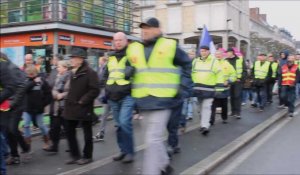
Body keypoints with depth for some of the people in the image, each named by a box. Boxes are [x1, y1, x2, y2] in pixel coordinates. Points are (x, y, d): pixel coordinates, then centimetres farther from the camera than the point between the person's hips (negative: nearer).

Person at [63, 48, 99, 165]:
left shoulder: (90, 72, -13)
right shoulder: (72, 73, 12)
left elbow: (95, 90, -19)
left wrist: (82, 101, -18)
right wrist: (69, 101, 12)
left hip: (84, 108, -8)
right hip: (72, 108, 8)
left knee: (87, 133, 6)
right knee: (69, 132, 10)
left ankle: (87, 156, 19)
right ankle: (75, 155, 23)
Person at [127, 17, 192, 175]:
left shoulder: (170, 46, -4)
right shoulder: (134, 49, 8)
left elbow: (187, 65, 6)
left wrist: (183, 88, -1)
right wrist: (134, 92, 11)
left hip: (162, 100, -5)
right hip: (144, 101, 5)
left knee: (152, 140, -10)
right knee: (155, 137, 18)